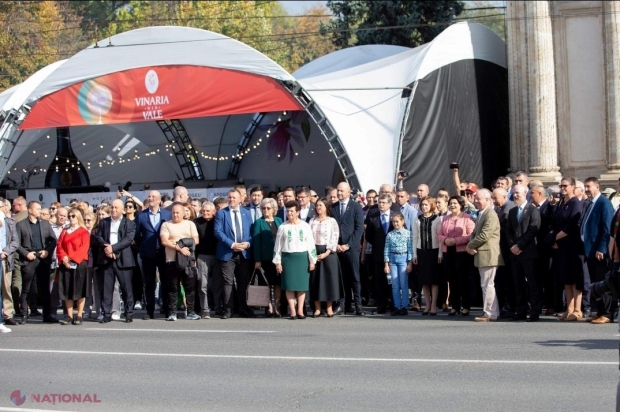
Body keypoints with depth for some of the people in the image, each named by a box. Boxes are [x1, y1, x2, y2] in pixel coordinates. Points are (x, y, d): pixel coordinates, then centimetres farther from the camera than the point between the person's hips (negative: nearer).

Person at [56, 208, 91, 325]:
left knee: (80, 290, -2)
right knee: (67, 290, 3)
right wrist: (64, 258, -11)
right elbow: (59, 246, 7)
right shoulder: (64, 232, 15)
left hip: (79, 264, -4)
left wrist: (71, 258, -17)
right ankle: (69, 316, 7)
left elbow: (84, 248, -9)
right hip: (65, 265, 4)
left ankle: (79, 316, 2)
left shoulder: (84, 232, 1)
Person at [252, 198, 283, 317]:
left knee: (278, 283, 2)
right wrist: (257, 260, -11)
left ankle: (277, 308, 7)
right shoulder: (259, 222, 1)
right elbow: (256, 242, -4)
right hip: (265, 258, -3)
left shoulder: (279, 221, 11)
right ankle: (269, 308, 8)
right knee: (266, 284, 1)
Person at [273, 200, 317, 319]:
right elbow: (278, 245, 4)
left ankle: (300, 310, 9)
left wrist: (312, 261, 1)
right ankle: (292, 311, 3)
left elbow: (311, 244, 4)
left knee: (302, 284, 3)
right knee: (289, 285, -1)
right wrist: (277, 262, 0)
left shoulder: (305, 226, 3)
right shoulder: (283, 227, 3)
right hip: (287, 257, 0)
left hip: (302, 257, 0)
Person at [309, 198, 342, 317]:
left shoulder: (332, 221, -1)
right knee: (315, 279, 2)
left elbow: (334, 239, -6)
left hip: (328, 253, -3)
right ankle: (317, 308, 6)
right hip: (314, 253, 3)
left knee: (329, 279, -2)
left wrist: (326, 253, -14)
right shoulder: (312, 221, 10)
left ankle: (329, 308, 5)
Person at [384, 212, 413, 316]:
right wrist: (386, 264, 2)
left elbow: (410, 249, -3)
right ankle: (397, 306, 9)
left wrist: (410, 263, -7)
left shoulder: (408, 233, -2)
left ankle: (404, 307, 4)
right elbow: (386, 250, 6)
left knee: (404, 284, -2)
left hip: (403, 258, -3)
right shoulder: (390, 235, 5)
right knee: (395, 285, 5)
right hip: (392, 259, 3)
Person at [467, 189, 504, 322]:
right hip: (482, 255, 11)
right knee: (486, 285, 15)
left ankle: (490, 314, -3)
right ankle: (493, 312, 22)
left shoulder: (491, 215, -17)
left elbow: (484, 236, -23)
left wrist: (470, 245, -10)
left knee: (487, 285, -7)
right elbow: (475, 233, 19)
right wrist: (471, 246, 0)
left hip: (488, 255, -11)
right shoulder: (481, 214, 16)